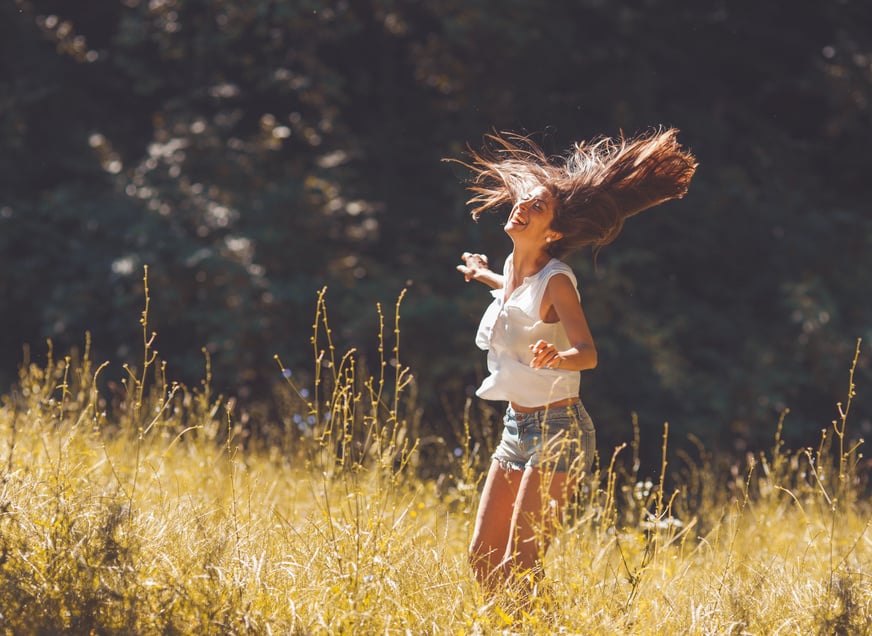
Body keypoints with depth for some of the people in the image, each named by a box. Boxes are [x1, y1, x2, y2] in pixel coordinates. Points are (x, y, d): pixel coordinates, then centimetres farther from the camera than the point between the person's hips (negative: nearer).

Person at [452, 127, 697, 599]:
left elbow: (588, 353, -29)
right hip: (517, 427, 8)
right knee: (482, 559, 7)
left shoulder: (556, 280, -17)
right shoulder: (514, 268, 6)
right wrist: (487, 278, 41)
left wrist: (556, 358, -49)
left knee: (519, 567, -12)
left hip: (557, 431, -8)